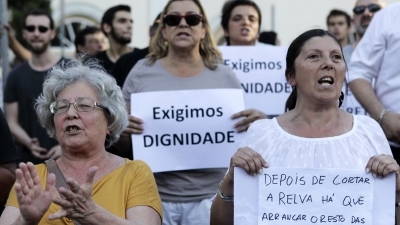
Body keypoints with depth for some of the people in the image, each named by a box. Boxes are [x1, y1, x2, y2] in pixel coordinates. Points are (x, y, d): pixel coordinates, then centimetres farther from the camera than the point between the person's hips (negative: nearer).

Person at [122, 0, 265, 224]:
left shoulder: (225, 76, 4)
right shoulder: (141, 73, 3)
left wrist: (256, 123, -11)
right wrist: (122, 128, -13)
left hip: (209, 197, 0)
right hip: (154, 196, 0)